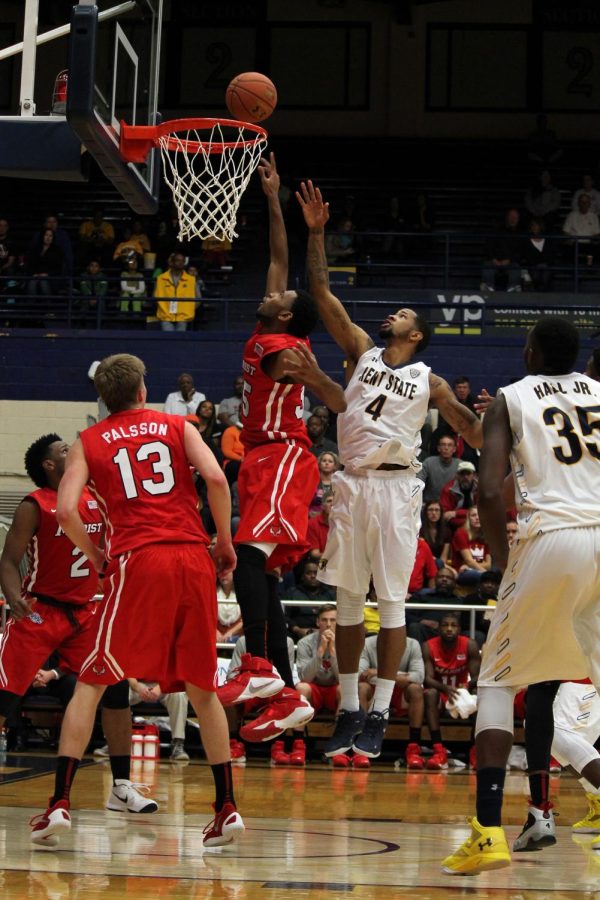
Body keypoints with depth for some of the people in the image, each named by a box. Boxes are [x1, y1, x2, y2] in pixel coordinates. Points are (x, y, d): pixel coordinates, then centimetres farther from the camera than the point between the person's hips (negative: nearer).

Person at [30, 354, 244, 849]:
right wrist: (225, 543, 8)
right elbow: (216, 479, -2)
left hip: (138, 562, -2)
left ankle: (61, 802, -3)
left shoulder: (89, 442, 13)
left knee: (91, 682, 7)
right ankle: (227, 808, 11)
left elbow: (66, 510, -2)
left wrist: (95, 555, 13)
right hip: (194, 559, 2)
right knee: (202, 687, 14)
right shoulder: (177, 427, 15)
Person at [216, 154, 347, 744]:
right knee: (259, 572, 3)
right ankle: (288, 696, 1)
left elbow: (339, 404, -9)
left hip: (281, 458, -9)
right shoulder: (264, 337, 15)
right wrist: (272, 201, 26)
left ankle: (259, 668, -32)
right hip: (262, 459, 9)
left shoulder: (285, 348, -7)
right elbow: (280, 260, 23)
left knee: (250, 555, -24)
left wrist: (307, 374, -21)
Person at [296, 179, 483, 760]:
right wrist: (316, 233, -1)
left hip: (396, 488, -2)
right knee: (348, 600, 5)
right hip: (352, 484, 2)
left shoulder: (428, 381, 7)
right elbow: (322, 295, 6)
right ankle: (348, 710, 11)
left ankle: (380, 713, 1)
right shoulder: (362, 352, 12)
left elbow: (473, 431, 3)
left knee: (391, 602, -2)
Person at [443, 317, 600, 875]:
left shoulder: (509, 400, 9)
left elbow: (489, 490, -5)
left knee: (497, 681, 12)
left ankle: (488, 830, -2)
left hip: (551, 537, -3)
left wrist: (502, 558, 7)